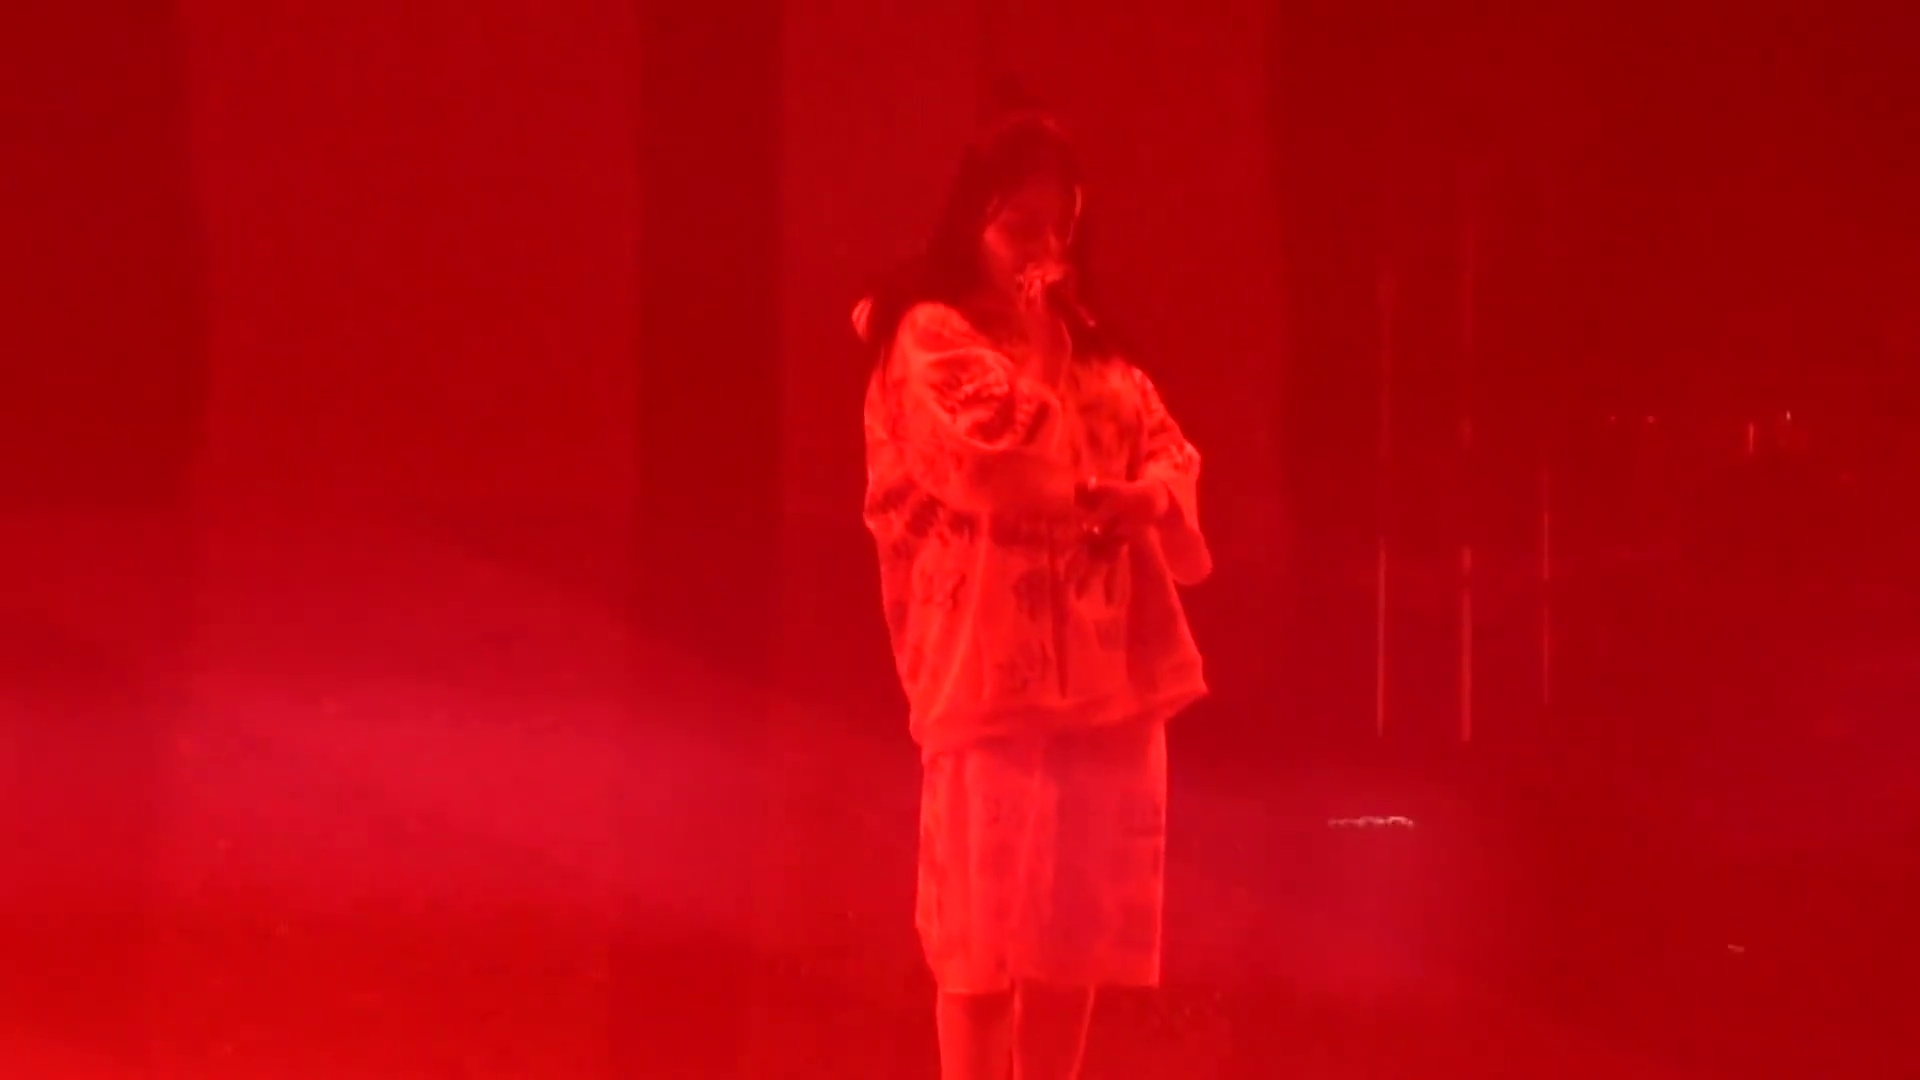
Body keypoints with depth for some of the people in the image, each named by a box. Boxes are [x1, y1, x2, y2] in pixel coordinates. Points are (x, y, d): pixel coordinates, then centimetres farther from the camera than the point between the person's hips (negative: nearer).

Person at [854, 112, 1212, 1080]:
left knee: (1083, 924, 5)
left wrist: (1136, 500, -8)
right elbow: (996, 464, -14)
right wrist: (1035, 340, -5)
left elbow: (1171, 457, 12)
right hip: (993, 662, -7)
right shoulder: (931, 336, -1)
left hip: (1107, 659, 7)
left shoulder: (1090, 349, 21)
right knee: (985, 924, -9)